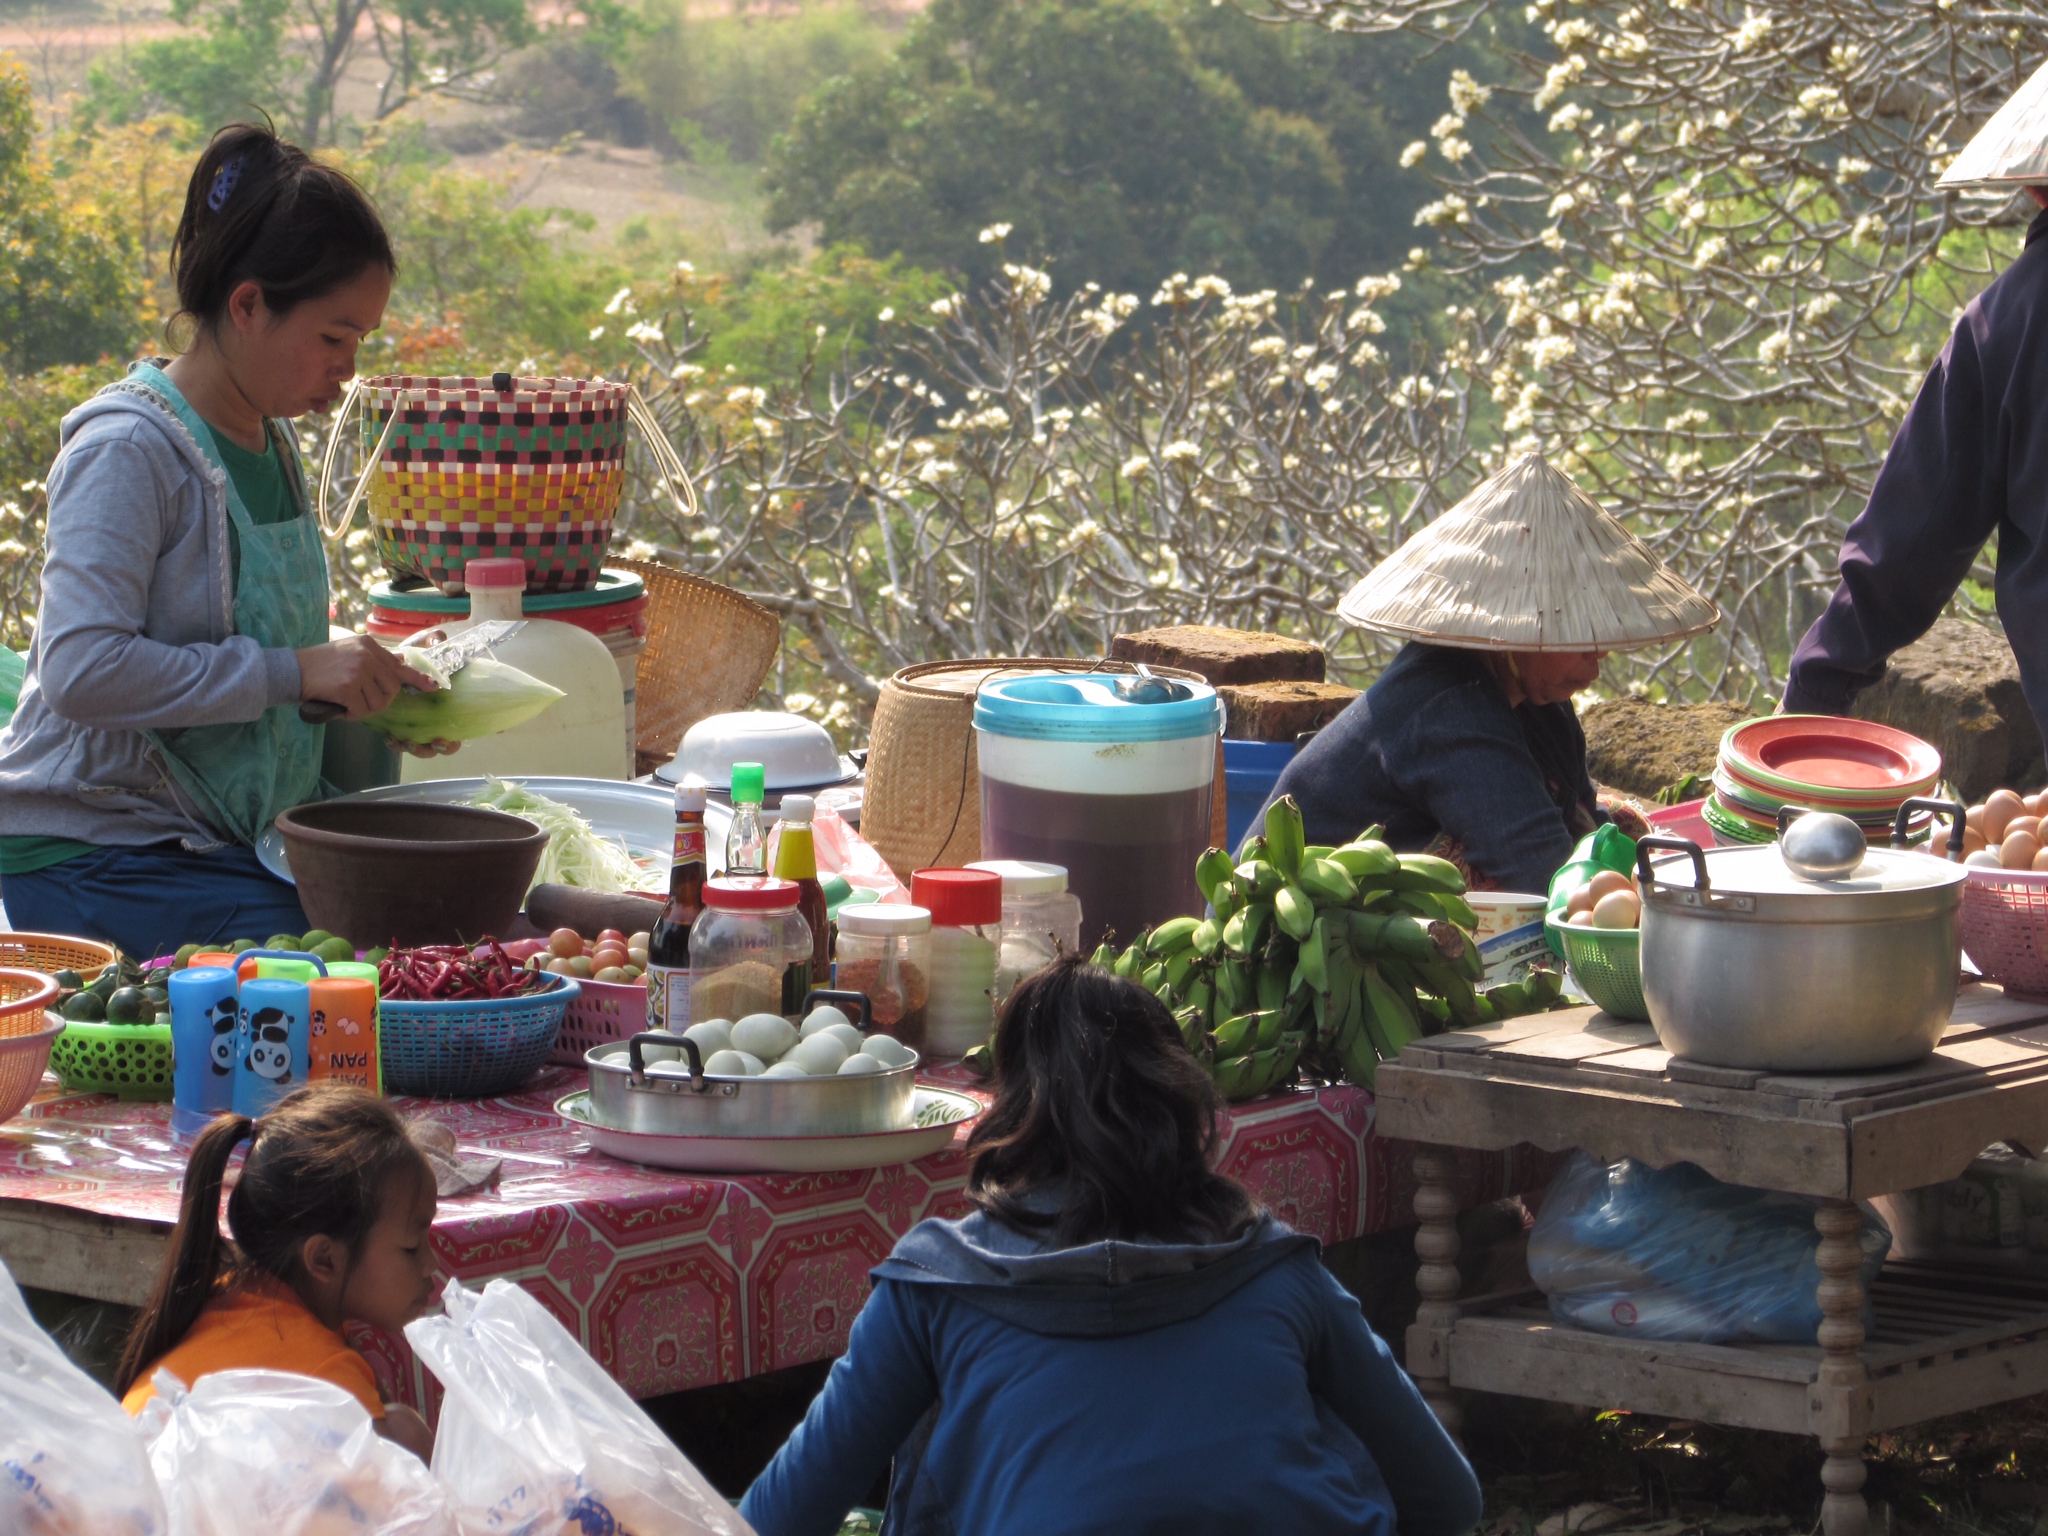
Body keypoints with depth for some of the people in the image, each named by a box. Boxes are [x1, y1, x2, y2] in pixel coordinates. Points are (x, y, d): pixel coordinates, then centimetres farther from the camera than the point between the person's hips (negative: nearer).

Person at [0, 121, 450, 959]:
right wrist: (294, 674, -24)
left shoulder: (271, 443, 13)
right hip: (91, 855, -8)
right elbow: (81, 670, -26)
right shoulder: (127, 450, -14)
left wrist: (371, 699, 8)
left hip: (227, 847, 8)